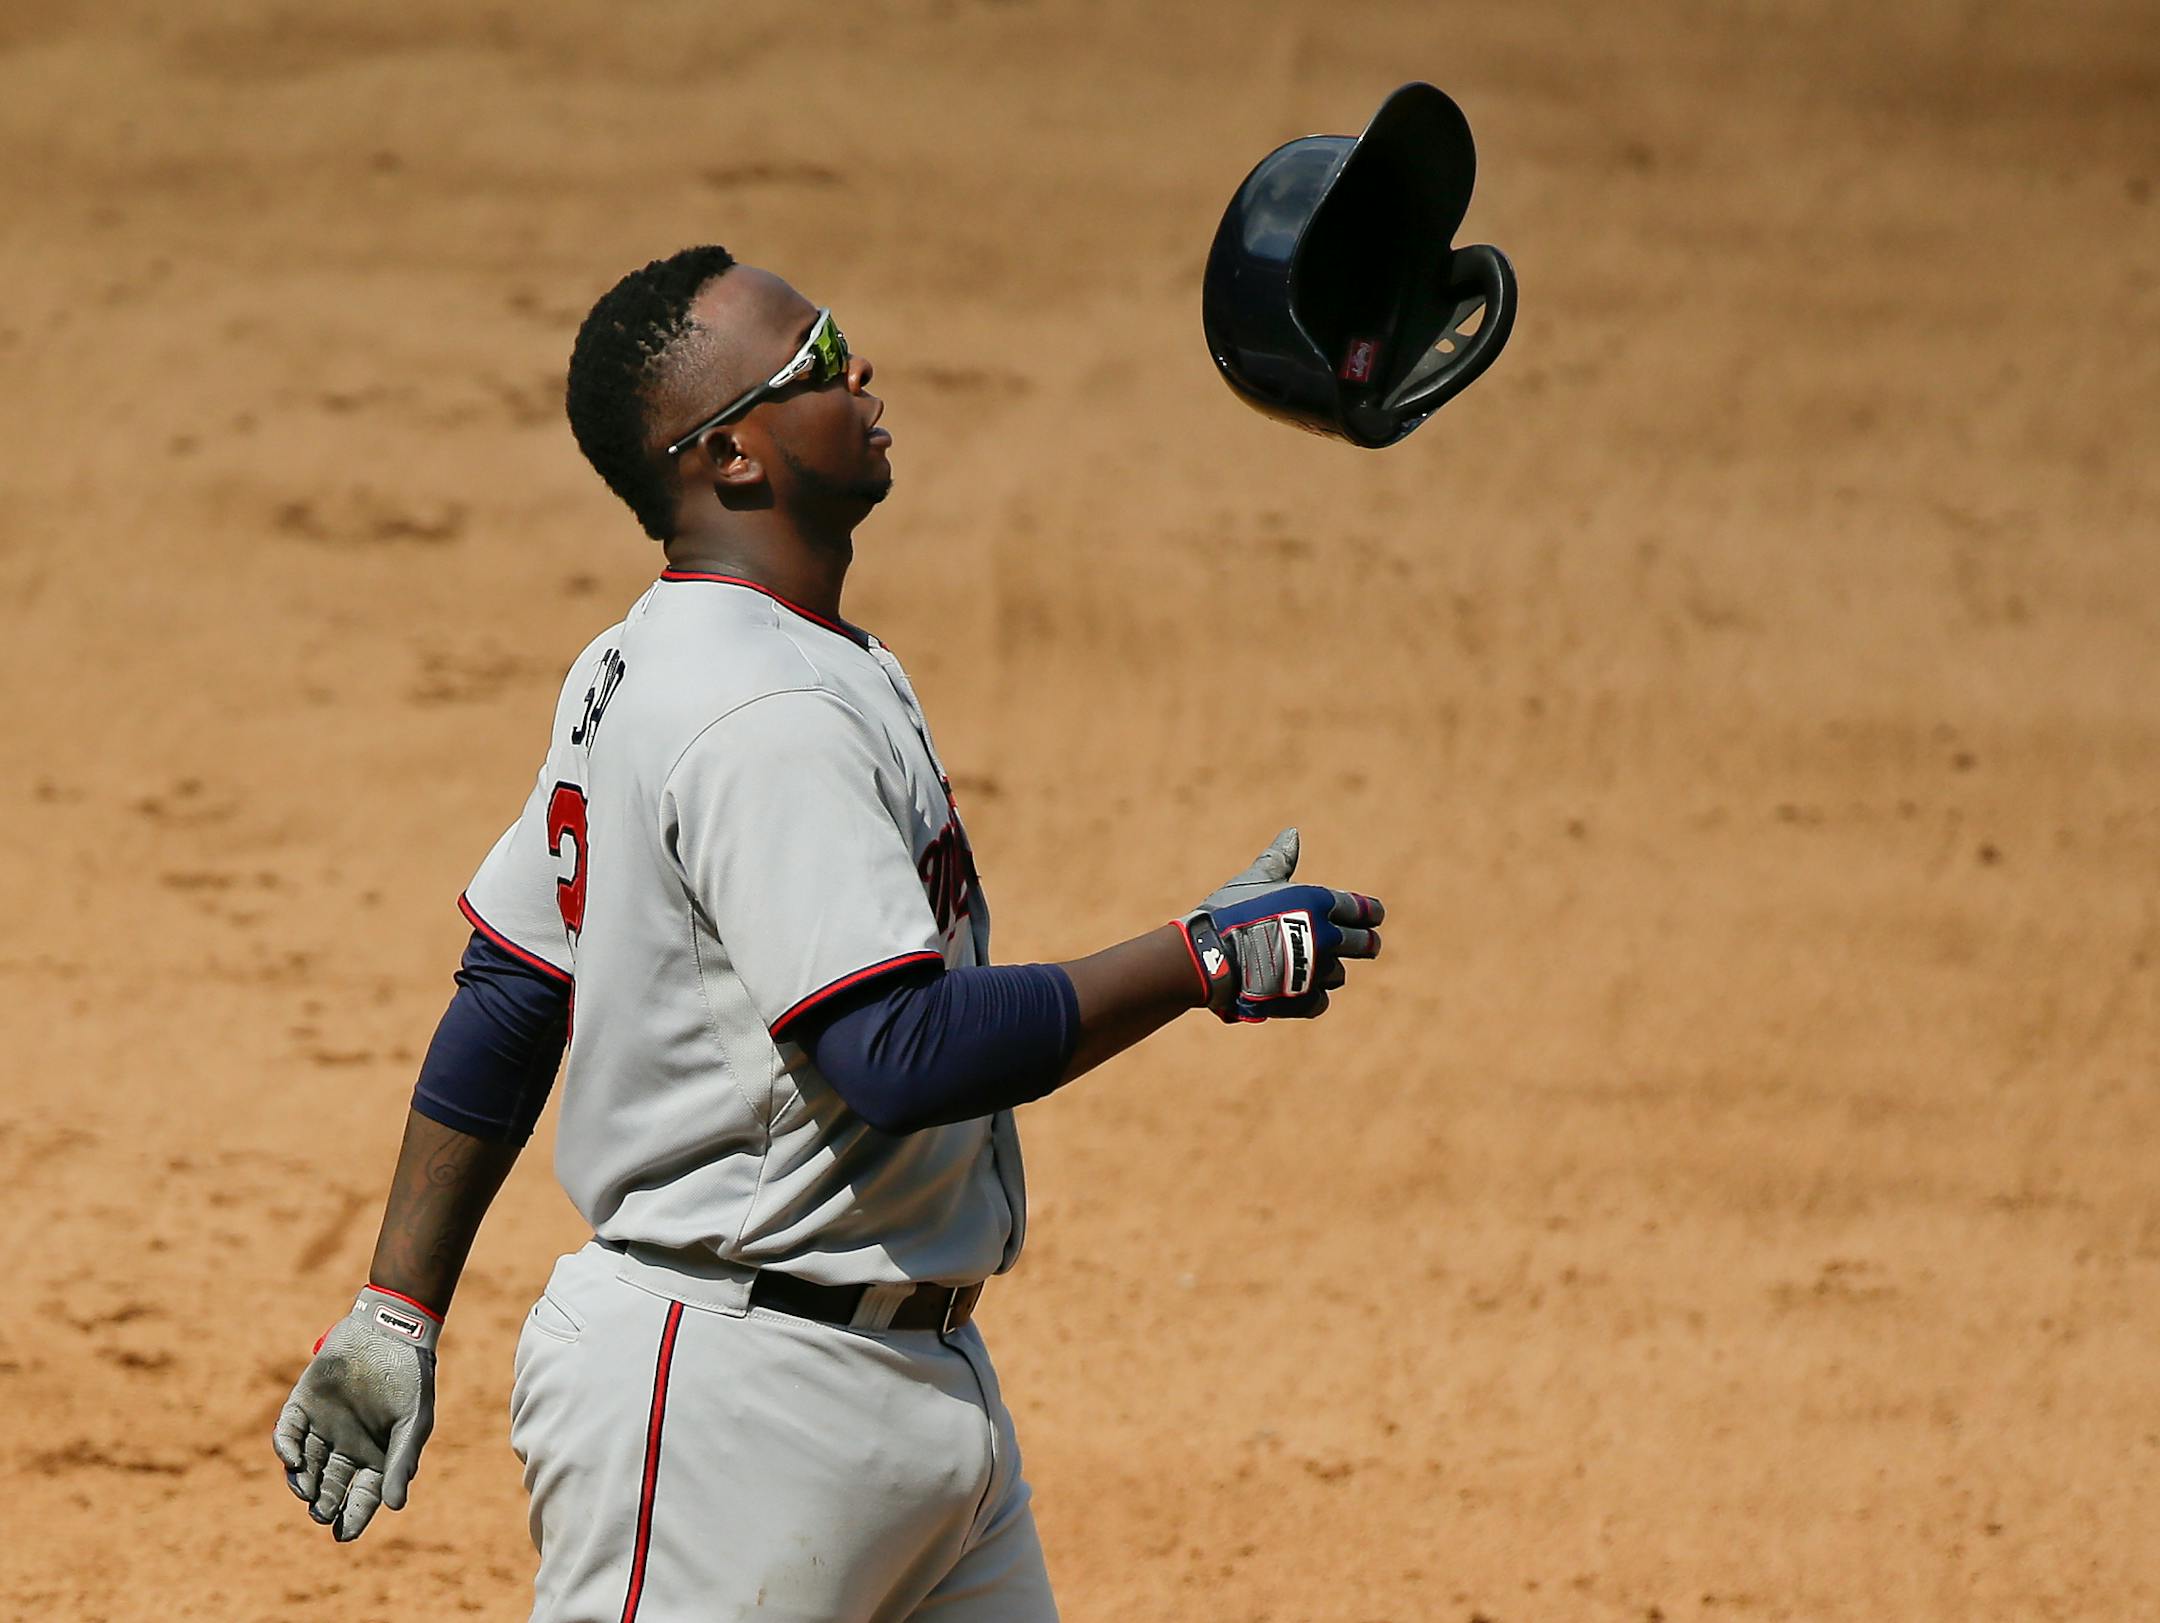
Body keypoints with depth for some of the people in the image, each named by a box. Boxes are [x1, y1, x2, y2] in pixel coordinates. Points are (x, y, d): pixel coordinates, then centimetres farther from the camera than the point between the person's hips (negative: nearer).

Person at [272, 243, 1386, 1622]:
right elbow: (902, 1055, -28)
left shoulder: (643, 678, 12)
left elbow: (505, 994, 14)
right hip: (734, 1399, -10)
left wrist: (400, 1309, 16)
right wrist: (1210, 962, -19)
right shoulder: (769, 718, -20)